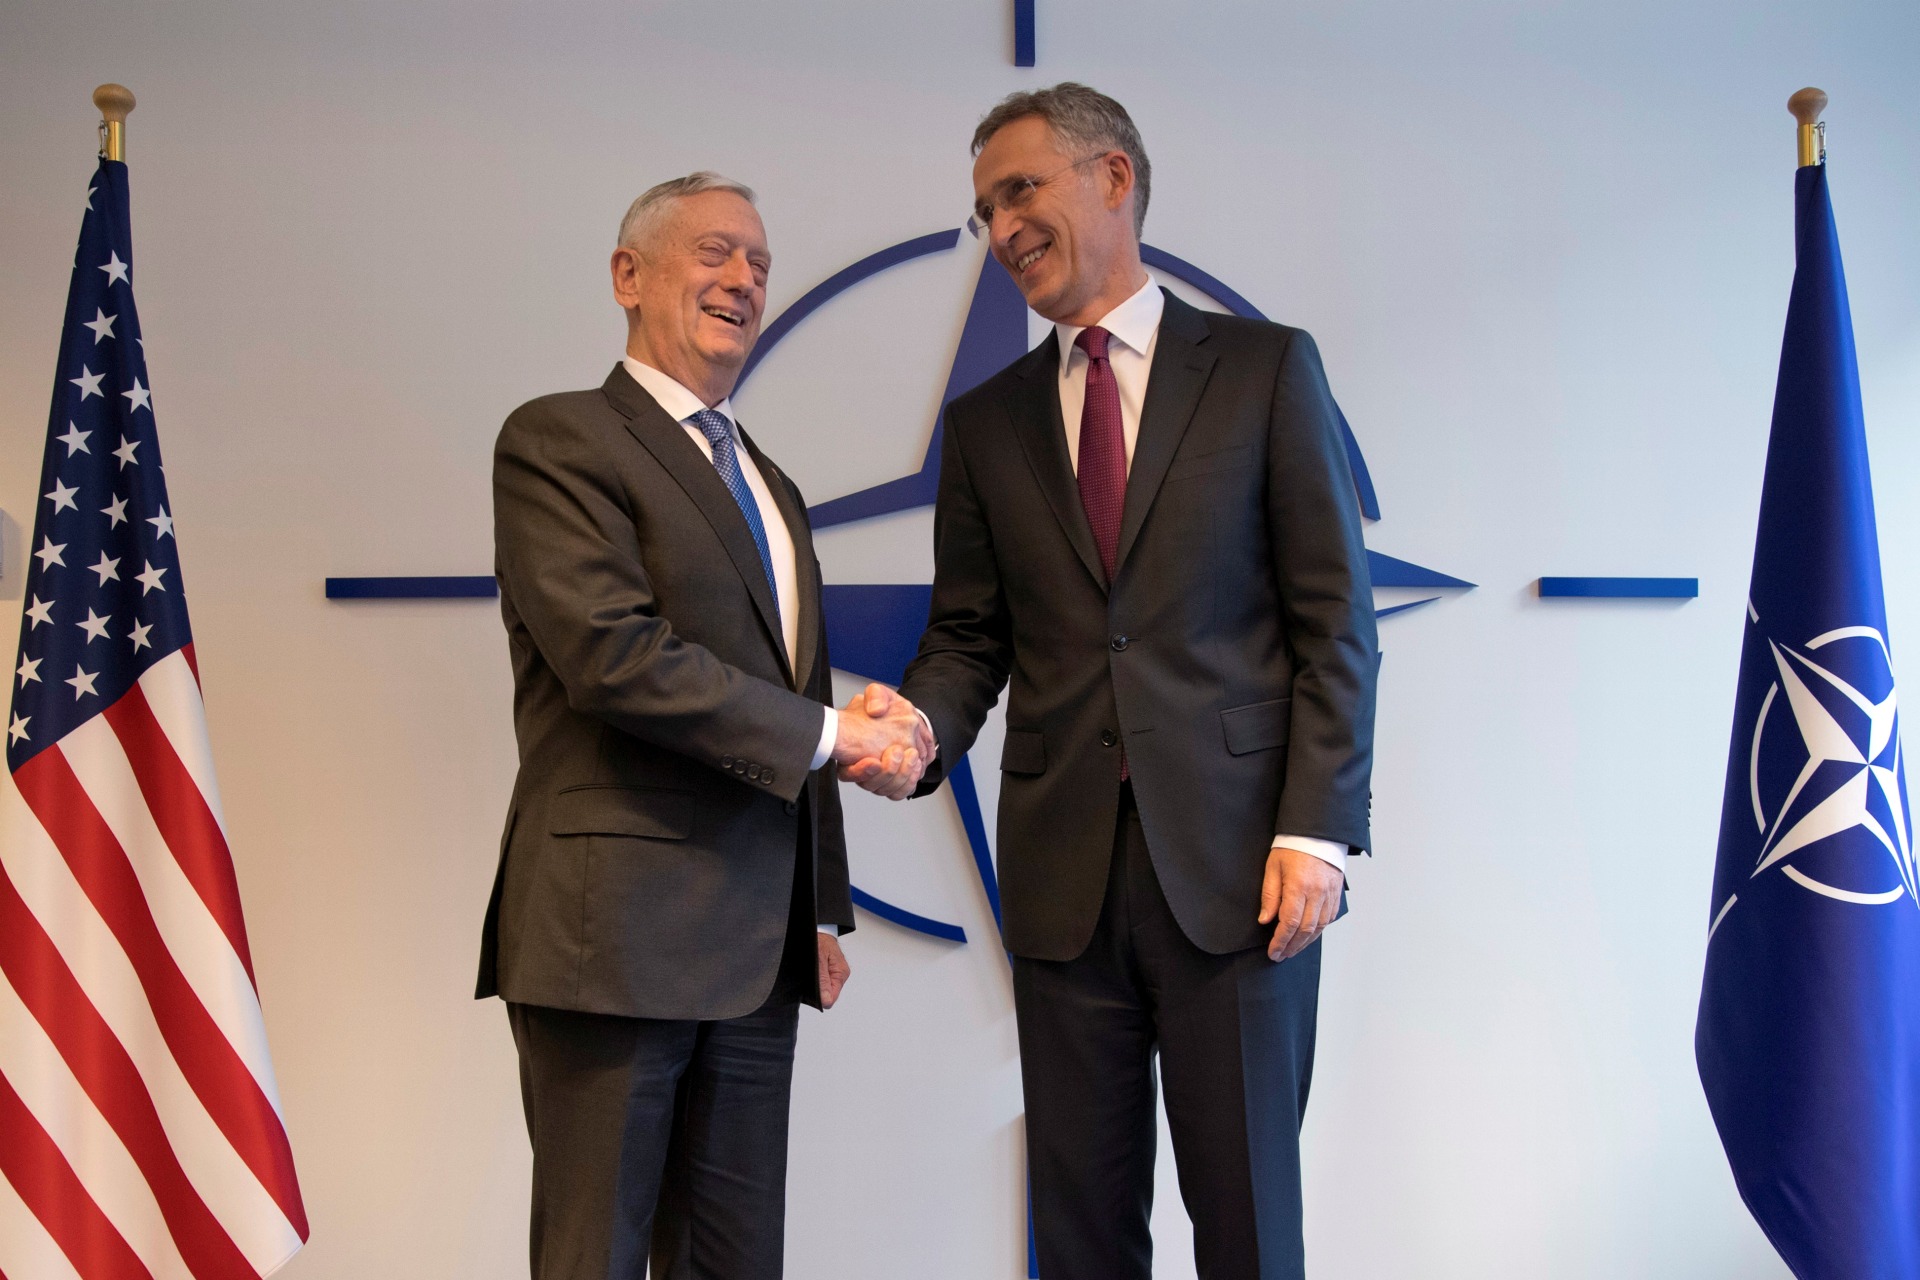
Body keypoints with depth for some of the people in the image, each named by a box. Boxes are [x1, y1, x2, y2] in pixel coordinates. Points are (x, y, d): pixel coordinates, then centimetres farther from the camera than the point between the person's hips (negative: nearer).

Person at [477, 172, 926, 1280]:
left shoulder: (774, 488, 21)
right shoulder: (558, 440, -3)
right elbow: (615, 655, -17)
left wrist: (820, 910, 18)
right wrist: (829, 731, -11)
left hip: (757, 947, 7)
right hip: (616, 934, -7)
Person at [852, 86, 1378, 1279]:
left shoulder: (1266, 368, 3)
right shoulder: (987, 421, 13)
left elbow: (1335, 617, -1)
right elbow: (969, 635, 11)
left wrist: (1317, 828, -9)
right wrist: (919, 728, -11)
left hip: (1235, 865, -3)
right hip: (1063, 871, 3)